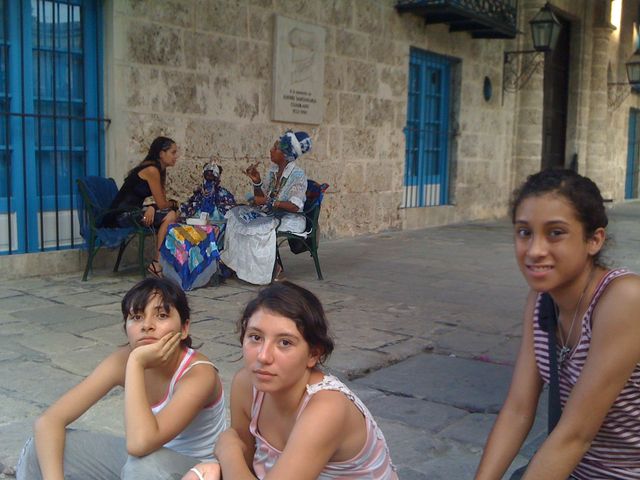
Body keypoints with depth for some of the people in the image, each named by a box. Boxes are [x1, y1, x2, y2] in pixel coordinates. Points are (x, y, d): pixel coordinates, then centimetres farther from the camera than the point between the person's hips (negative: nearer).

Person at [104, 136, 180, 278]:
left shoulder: (159, 170, 14)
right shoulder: (152, 170, -15)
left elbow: (162, 200, 8)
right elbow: (161, 204, -15)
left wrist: (152, 207, -14)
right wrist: (174, 204, 7)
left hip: (132, 211, 9)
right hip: (123, 213, -9)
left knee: (169, 215, 6)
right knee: (170, 216, -18)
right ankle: (156, 264, -15)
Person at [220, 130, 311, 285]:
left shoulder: (298, 175, -14)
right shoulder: (273, 170, 8)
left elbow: (295, 207, -23)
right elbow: (261, 198, 10)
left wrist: (269, 202, -22)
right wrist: (256, 181, -7)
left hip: (290, 218, -8)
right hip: (271, 214, 8)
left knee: (260, 227, -30)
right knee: (237, 214, -4)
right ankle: (238, 263, -4)